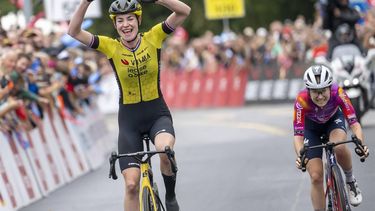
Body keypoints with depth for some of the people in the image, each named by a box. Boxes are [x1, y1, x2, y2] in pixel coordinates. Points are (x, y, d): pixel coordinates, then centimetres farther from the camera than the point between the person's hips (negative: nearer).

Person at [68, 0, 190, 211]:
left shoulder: (153, 38, -8)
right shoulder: (110, 46, -8)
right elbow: (74, 31, -17)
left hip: (158, 113, -1)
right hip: (129, 117, 1)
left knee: (166, 151, -33)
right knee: (131, 184, -7)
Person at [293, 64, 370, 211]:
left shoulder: (338, 93, -35)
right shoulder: (302, 100, -36)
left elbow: (353, 122, -36)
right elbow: (298, 134, -37)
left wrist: (361, 144, -54)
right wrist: (300, 156, -55)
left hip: (333, 119, 0)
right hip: (311, 127, 0)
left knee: (339, 147, -34)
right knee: (316, 178, -10)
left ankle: (350, 181, -6)